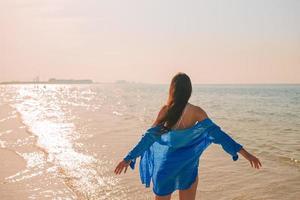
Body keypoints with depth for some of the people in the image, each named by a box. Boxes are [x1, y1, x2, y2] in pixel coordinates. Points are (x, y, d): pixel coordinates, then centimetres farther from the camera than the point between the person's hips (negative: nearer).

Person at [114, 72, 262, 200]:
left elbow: (150, 137, -11)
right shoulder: (196, 112, -11)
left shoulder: (166, 110, -11)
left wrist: (129, 158, -6)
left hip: (167, 165, 0)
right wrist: (244, 152, -13)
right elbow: (216, 133, -15)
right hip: (187, 165, 0)